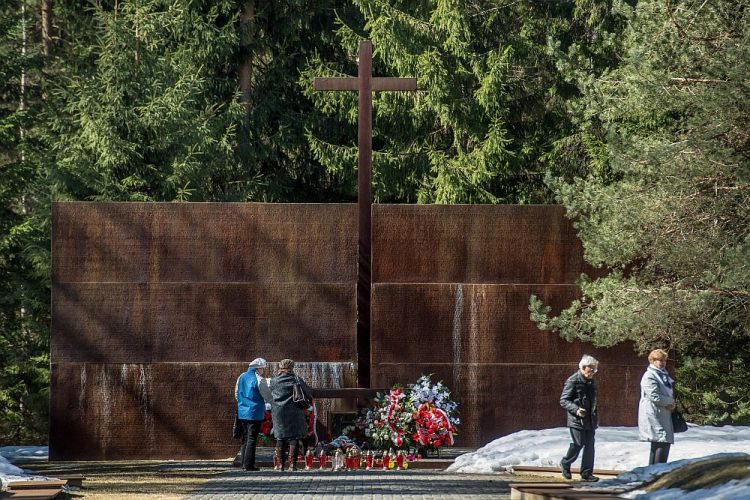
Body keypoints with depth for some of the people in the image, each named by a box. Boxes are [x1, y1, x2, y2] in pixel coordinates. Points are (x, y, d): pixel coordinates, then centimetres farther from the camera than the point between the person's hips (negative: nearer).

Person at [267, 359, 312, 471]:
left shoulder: (273, 381, 6)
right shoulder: (296, 379, -2)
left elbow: (269, 395, 12)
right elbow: (308, 393, 0)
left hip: (278, 411, 3)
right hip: (293, 412, -2)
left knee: (280, 438, 8)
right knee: (294, 437, 1)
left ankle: (281, 464, 7)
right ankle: (293, 463, -6)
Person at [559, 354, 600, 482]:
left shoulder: (590, 382, 13)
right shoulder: (572, 381, -11)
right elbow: (563, 400, -12)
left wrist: (595, 416, 19)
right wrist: (576, 409, -26)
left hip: (589, 420, 7)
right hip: (577, 419, -7)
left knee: (590, 446, 4)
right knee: (578, 444, -8)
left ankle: (587, 473, 11)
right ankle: (565, 463, 18)